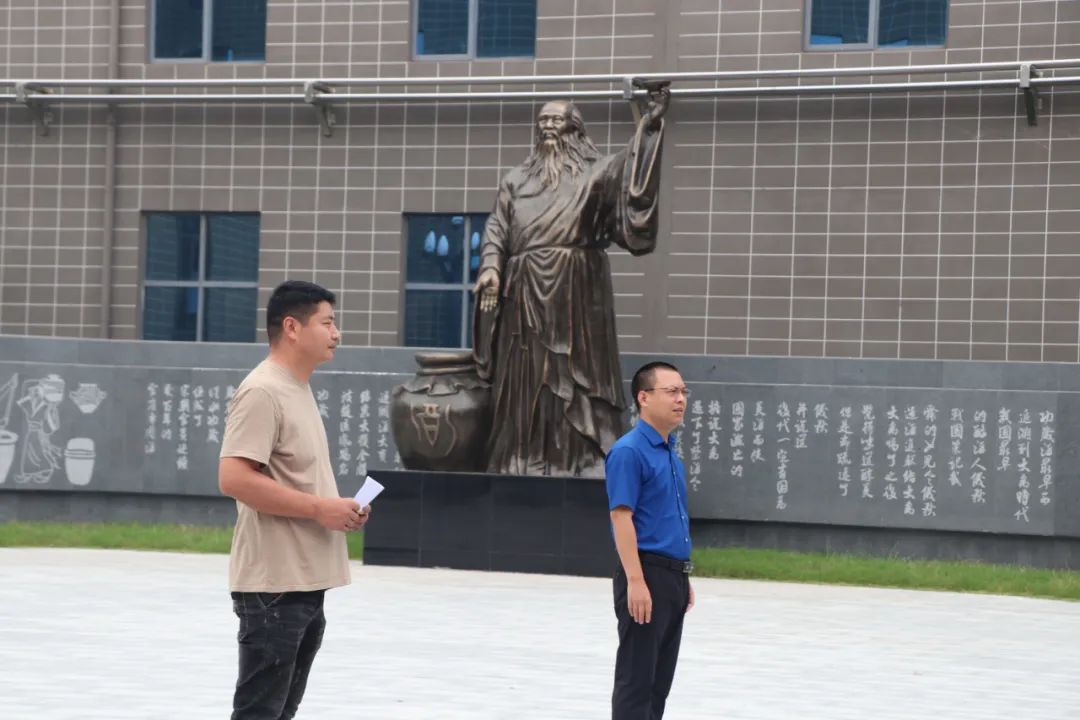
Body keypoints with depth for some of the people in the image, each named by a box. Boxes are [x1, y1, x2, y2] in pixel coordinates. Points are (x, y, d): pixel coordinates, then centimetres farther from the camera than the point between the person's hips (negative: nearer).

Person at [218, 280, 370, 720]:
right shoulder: (262, 392, -15)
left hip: (305, 583, 10)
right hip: (273, 585, -10)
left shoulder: (299, 390, 16)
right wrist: (320, 508, -20)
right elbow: (233, 478, -23)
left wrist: (339, 510, 7)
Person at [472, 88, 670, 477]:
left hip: (576, 294, -3)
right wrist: (491, 266, -9)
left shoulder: (593, 173, 8)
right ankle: (525, 462, 5)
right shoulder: (517, 178, 16)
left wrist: (649, 125, -21)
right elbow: (496, 227, 8)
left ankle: (584, 461, -6)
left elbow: (627, 166, -8)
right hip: (526, 295, 3)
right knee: (526, 380, 3)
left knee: (575, 377, -5)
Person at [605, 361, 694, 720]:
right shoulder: (629, 451, -13)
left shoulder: (671, 454, 16)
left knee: (660, 681, 11)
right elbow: (621, 518, -18)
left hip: (673, 575, 9)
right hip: (646, 574, -9)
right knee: (636, 680, -6)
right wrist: (636, 581, -24)